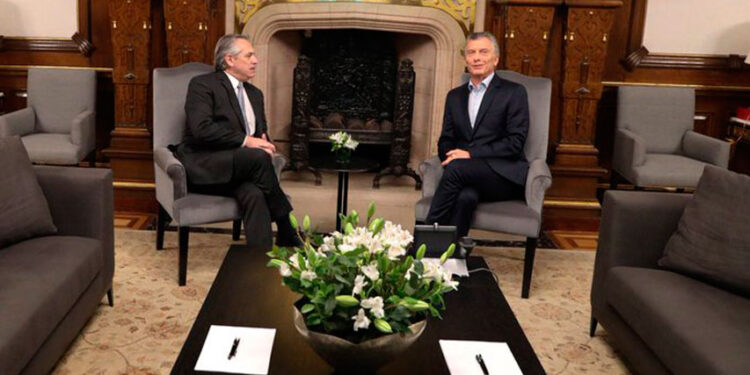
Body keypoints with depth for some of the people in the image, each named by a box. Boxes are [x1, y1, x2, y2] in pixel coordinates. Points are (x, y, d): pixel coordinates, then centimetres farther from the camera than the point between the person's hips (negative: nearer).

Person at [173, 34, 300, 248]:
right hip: (203, 168, -5)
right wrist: (245, 140, -19)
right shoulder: (202, 85, -1)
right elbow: (201, 129, -16)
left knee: (254, 193, -31)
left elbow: (262, 133, 22)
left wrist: (264, 143, -4)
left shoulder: (254, 94, 22)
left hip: (237, 170, 6)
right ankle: (289, 234, -19)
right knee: (258, 157, -32)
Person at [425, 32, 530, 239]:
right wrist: (451, 156, -9)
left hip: (504, 176, -3)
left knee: (457, 168, -33)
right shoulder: (455, 96, 21)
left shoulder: (513, 92, 4)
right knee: (466, 196, -35)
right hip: (466, 176, 3)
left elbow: (515, 142, -7)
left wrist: (470, 154, -15)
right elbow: (445, 141, 17)